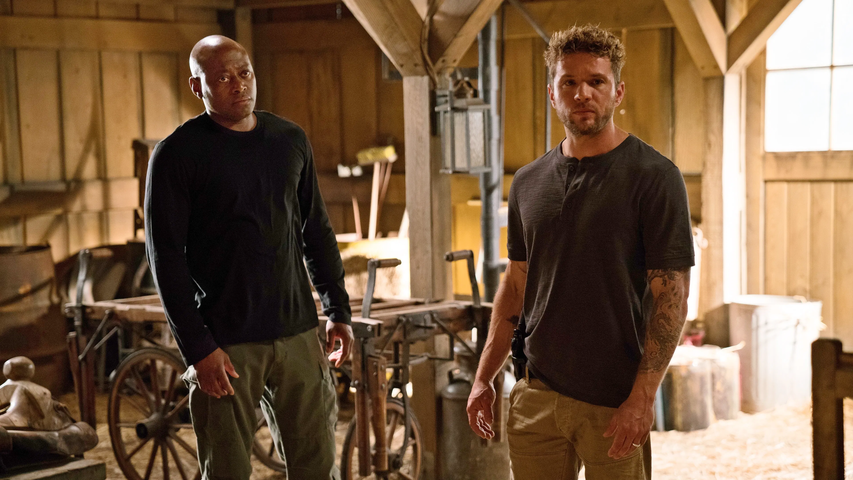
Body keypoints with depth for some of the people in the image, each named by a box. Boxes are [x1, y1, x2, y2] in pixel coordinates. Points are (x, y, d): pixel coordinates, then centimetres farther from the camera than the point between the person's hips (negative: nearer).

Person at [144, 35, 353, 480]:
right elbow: (166, 256, -8)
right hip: (224, 343, -4)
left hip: (298, 332, 4)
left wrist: (338, 309, 12)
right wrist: (197, 347, -13)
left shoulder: (290, 139, 9)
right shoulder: (177, 154, -5)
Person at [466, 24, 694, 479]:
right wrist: (484, 378, 11)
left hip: (614, 406, -4)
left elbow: (671, 295, -11)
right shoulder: (528, 182, 9)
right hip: (535, 395, 5)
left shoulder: (654, 177, -7)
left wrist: (642, 398, -17)